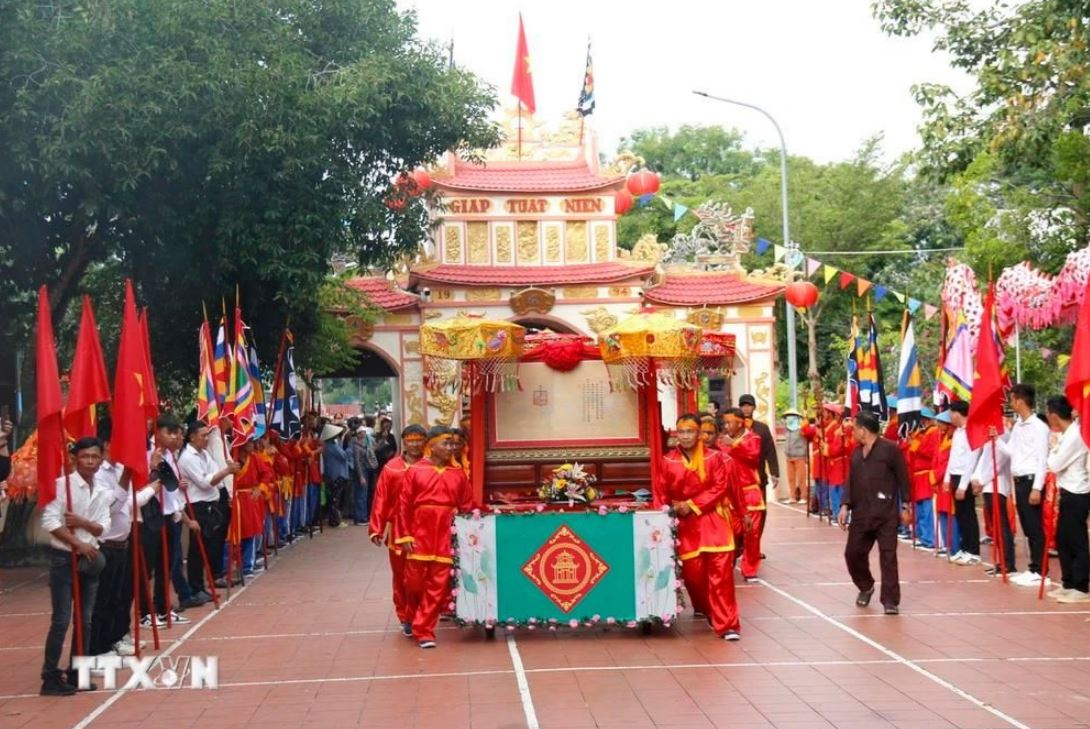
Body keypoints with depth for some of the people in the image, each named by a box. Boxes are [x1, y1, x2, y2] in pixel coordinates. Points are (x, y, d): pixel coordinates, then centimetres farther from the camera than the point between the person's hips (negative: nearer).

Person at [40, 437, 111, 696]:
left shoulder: (104, 493, 8)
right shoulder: (62, 484, -9)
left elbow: (102, 528, 1)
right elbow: (49, 522, -16)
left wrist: (83, 522, -18)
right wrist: (78, 543, -18)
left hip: (90, 559, 6)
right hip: (63, 558, -6)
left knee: (85, 621, 8)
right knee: (61, 620, -6)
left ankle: (76, 673, 17)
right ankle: (50, 677, 2)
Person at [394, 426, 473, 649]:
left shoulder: (458, 474, 6)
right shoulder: (415, 471, 0)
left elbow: (467, 508, 7)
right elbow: (404, 506, -1)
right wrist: (405, 536, -6)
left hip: (445, 538, 2)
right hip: (419, 536, -2)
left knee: (437, 586, 0)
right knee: (414, 582, 5)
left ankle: (423, 630, 9)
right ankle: (413, 619, 33)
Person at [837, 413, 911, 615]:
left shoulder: (890, 449, -8)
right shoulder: (856, 453, 12)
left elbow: (902, 478, -4)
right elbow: (851, 481, 13)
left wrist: (905, 506, -3)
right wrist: (845, 506, 2)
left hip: (886, 514, -6)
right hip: (861, 513, 6)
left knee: (888, 556, -3)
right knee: (853, 553, 6)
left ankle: (890, 600, 4)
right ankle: (866, 587, 31)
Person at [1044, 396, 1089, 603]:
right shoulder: (1068, 434, 11)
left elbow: (1055, 465, -18)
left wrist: (1053, 451, -2)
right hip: (1069, 493, 10)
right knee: (1063, 540, 13)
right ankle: (1069, 584, 20)